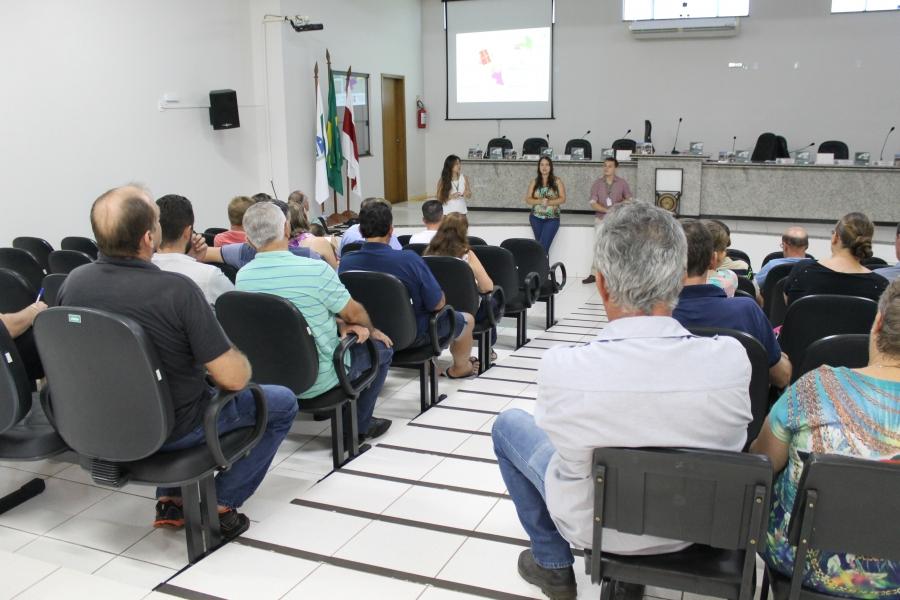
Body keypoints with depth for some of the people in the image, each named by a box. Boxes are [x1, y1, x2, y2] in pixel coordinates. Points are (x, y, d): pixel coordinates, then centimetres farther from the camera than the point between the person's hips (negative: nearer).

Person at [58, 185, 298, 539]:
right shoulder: (177, 290, -30)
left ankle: (170, 499, 30)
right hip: (172, 429, -6)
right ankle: (222, 505, 11)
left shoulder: (73, 282, -11)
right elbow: (233, 379, -27)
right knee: (283, 402, 14)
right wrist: (240, 361, -3)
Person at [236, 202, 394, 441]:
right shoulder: (315, 270, -26)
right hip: (316, 381, -6)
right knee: (380, 348, 18)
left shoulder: (242, 277, -9)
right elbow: (354, 313, -8)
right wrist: (370, 331, 13)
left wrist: (341, 325, 4)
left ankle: (359, 421, 38)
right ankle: (358, 426, 25)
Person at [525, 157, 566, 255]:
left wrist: (549, 202, -19)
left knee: (543, 246, -14)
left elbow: (562, 199, -4)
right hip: (536, 218, 3)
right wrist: (540, 201, -17)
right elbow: (528, 199, 2)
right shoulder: (534, 182, 6)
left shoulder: (557, 181, 1)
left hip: (552, 218, -3)